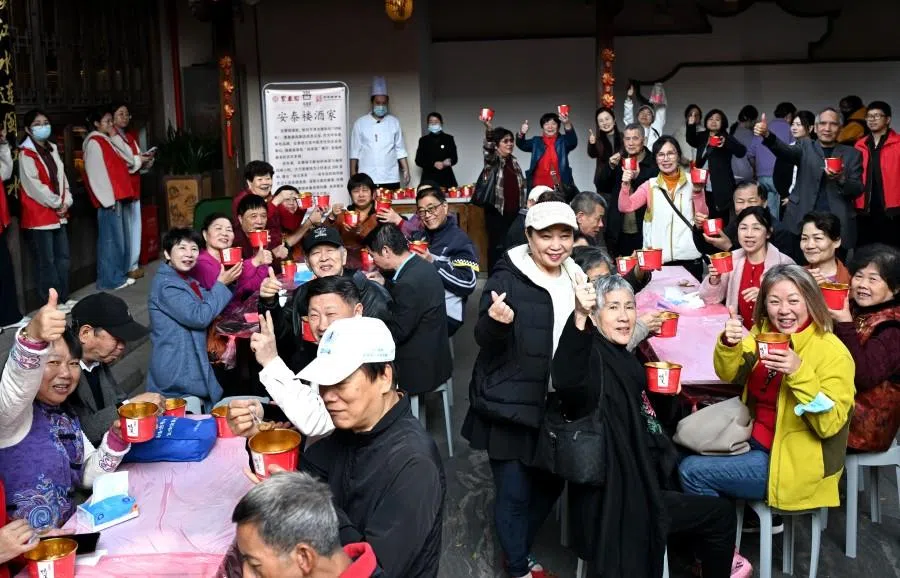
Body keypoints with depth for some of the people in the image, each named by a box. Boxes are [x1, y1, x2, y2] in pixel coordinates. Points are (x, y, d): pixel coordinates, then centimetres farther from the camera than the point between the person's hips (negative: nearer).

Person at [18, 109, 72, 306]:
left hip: (58, 213, 8)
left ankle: (63, 299, 22)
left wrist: (66, 201, 0)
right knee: (47, 262, -3)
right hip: (38, 214, -8)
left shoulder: (52, 149, 14)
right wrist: (57, 203, -11)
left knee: (63, 258, 12)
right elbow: (34, 185, -17)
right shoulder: (25, 154, -10)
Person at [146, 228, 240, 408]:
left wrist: (225, 283, -1)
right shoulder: (166, 284, -17)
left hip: (192, 369, 9)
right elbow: (200, 317, -20)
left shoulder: (187, 281, 14)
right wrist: (221, 284, -13)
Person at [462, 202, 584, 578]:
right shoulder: (508, 278, -12)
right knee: (513, 491, 2)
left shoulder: (574, 279, 6)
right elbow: (486, 342, -17)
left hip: (556, 406, 6)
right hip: (510, 405, -6)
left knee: (550, 482, 17)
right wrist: (496, 321, -37)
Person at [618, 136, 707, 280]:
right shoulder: (650, 186, 5)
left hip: (689, 258, 0)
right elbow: (625, 207, -6)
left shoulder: (692, 182, 3)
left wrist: (698, 192, -14)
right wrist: (626, 185, -21)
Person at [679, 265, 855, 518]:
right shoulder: (764, 331, 1)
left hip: (794, 462, -7)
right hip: (758, 441, 7)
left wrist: (799, 372, -36)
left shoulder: (832, 353, -18)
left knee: (692, 471, -13)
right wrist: (730, 344, -23)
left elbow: (829, 424, -23)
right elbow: (730, 374, -2)